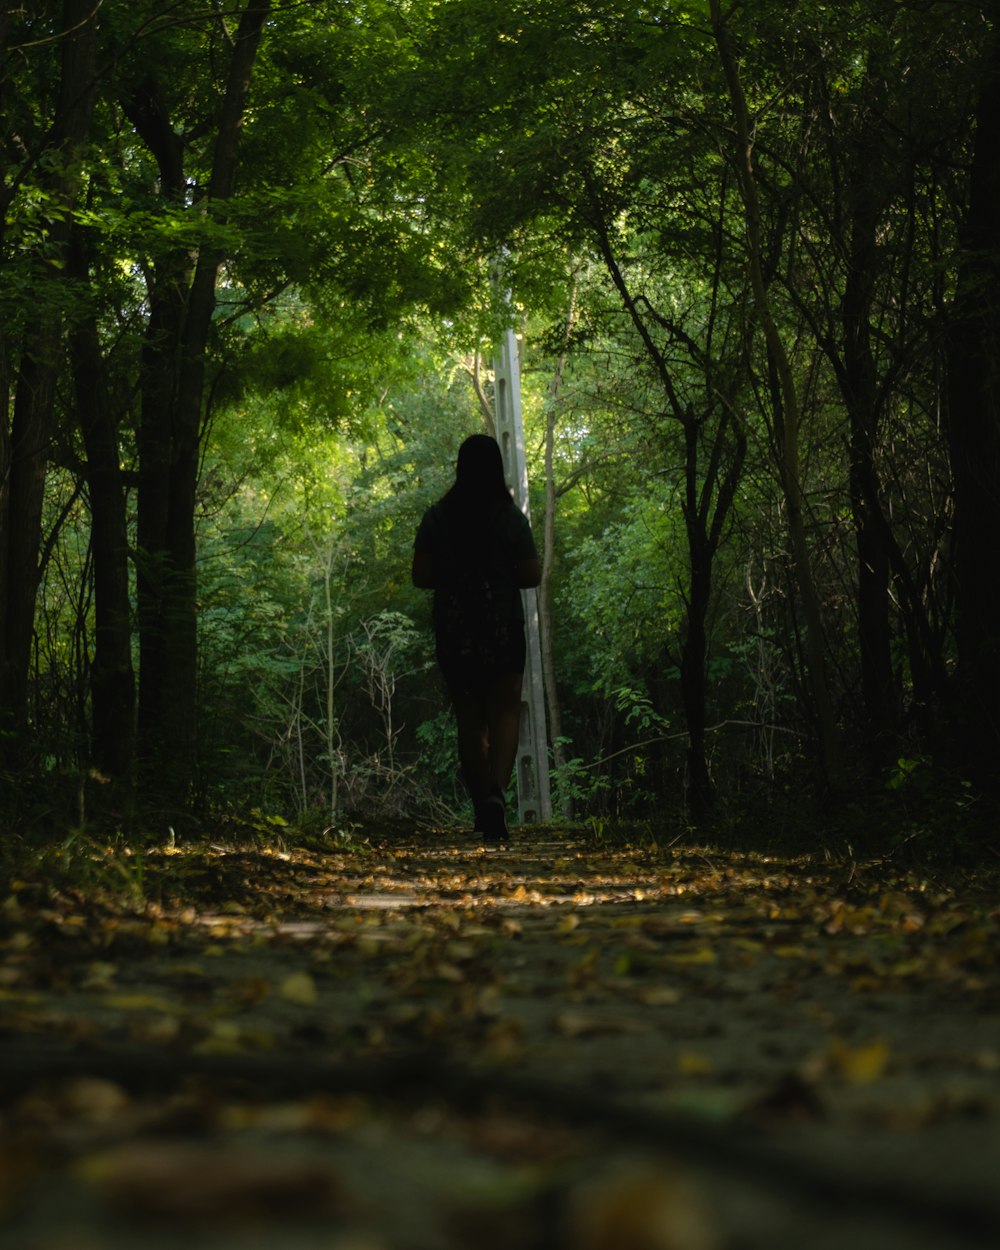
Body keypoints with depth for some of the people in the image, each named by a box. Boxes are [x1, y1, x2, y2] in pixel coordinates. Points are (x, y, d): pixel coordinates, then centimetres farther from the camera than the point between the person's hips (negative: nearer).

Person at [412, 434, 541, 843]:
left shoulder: (437, 517, -2)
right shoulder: (511, 516, -5)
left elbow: (421, 576, -3)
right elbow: (532, 576, -4)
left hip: (453, 632, 1)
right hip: (503, 628, -1)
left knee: (469, 721, 12)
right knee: (505, 714, 5)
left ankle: (482, 806, 15)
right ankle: (497, 792, -19)